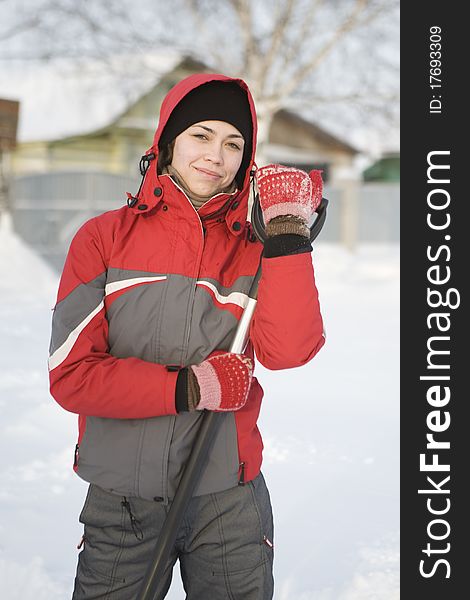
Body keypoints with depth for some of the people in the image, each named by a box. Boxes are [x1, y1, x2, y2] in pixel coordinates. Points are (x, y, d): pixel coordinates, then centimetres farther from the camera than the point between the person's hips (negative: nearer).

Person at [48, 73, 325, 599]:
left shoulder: (255, 246, 1)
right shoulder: (104, 238, -3)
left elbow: (287, 351, -15)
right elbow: (70, 375, -10)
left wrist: (287, 234, -17)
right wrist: (189, 388, -16)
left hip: (229, 500, 1)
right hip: (121, 497, 0)